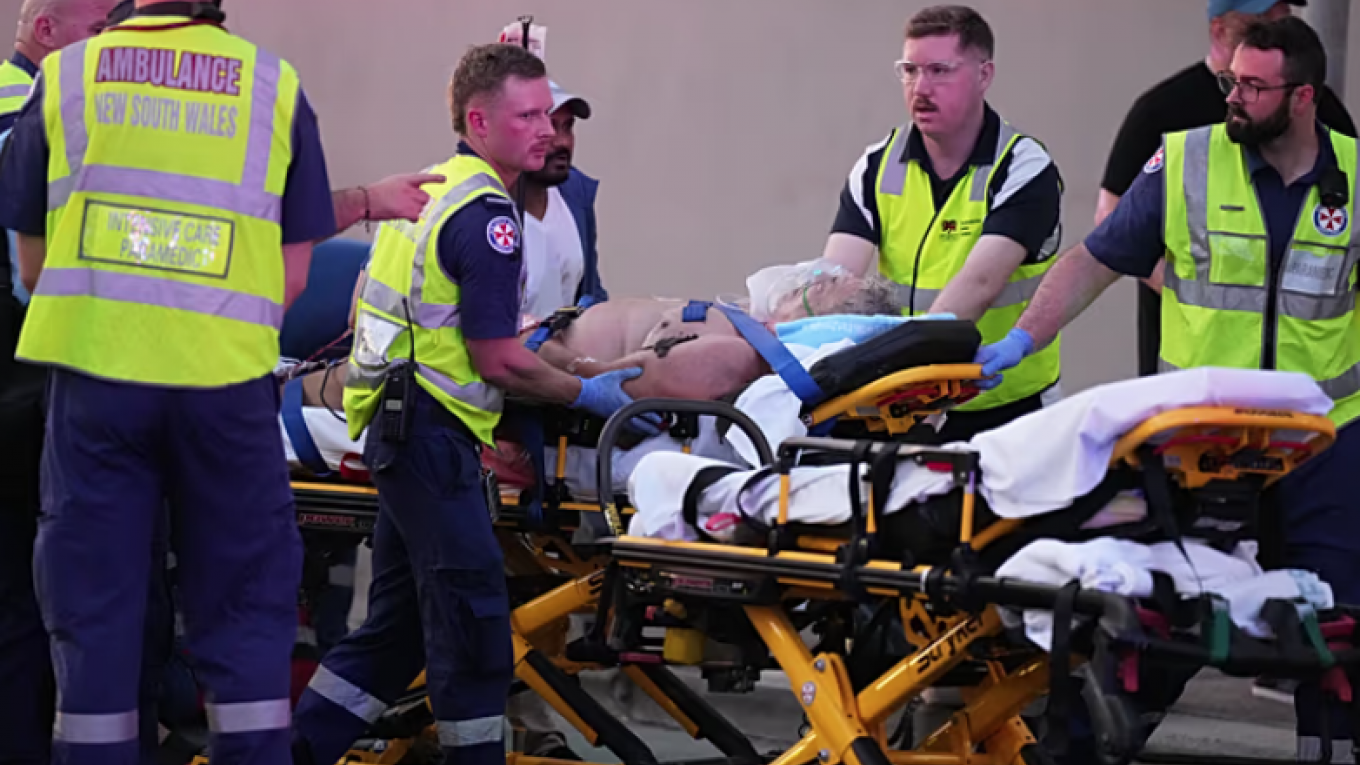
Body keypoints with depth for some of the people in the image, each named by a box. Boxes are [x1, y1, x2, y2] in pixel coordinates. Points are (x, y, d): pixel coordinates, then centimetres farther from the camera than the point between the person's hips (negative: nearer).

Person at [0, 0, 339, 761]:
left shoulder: (64, 77, 4)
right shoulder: (276, 86, 3)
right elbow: (293, 275, 3)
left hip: (94, 376, 0)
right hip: (227, 383, 0)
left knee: (94, 609, 7)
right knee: (245, 606, 9)